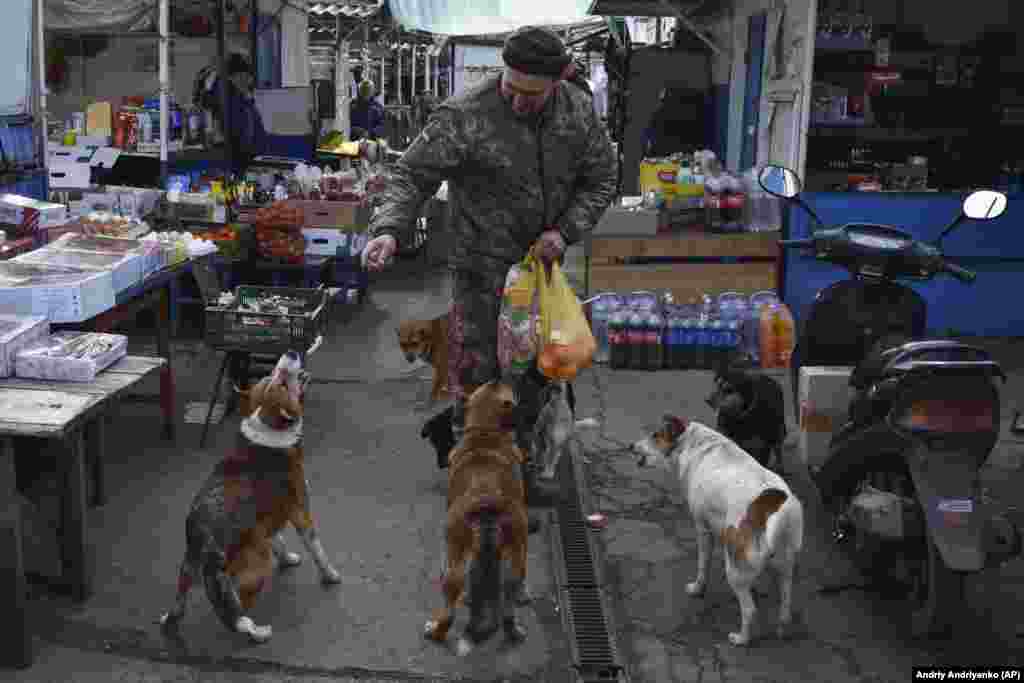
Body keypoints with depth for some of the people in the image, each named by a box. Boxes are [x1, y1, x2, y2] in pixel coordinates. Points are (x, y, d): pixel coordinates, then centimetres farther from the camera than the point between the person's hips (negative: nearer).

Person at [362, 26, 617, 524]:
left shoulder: (579, 110, -8)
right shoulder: (466, 116, -24)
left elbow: (601, 179, 2)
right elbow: (413, 175, -22)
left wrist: (565, 230, -12)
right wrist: (388, 231, -39)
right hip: (484, 266, -5)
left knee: (535, 372, 18)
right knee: (477, 374, -2)